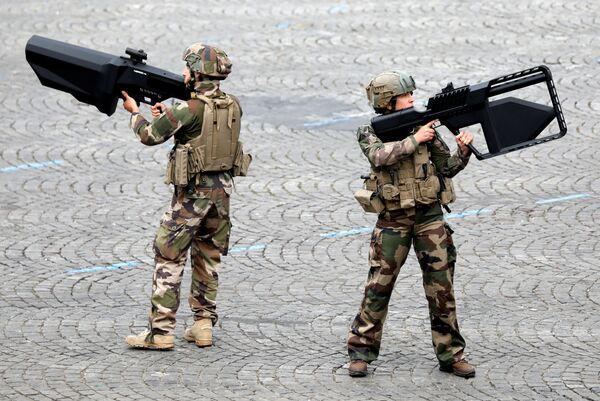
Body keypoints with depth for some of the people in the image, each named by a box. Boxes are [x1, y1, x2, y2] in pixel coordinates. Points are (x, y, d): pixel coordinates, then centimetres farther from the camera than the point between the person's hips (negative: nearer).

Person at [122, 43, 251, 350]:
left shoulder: (190, 109, -19)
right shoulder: (233, 106, 3)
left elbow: (150, 135, -9)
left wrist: (134, 112, 9)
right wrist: (167, 115, 14)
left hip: (192, 192, -7)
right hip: (222, 190, 7)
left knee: (168, 257, 0)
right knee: (208, 258, 16)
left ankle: (160, 330, -3)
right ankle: (203, 325, 18)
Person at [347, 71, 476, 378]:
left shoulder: (423, 126, 5)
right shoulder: (371, 132, -2)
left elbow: (446, 168, 7)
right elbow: (379, 156, -24)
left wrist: (463, 151, -11)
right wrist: (414, 140, -25)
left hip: (429, 216, 2)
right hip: (393, 219, -2)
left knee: (441, 286, 1)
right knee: (378, 286, -1)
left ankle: (451, 354, 9)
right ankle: (361, 352, 10)